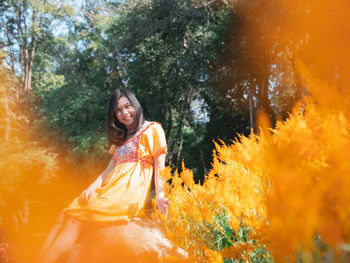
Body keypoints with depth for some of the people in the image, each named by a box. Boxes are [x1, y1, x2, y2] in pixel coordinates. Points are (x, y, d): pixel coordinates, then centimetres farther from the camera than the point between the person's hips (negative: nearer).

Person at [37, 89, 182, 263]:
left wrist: (160, 195, -17)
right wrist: (93, 187, 1)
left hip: (132, 189, -6)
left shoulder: (152, 129, 9)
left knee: (78, 217, -23)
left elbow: (159, 166, -1)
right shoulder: (120, 138, 30)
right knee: (68, 214, -17)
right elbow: (110, 169, 19)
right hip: (111, 188, 6)